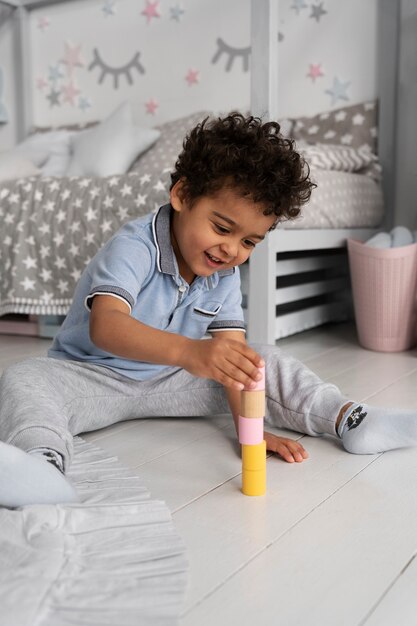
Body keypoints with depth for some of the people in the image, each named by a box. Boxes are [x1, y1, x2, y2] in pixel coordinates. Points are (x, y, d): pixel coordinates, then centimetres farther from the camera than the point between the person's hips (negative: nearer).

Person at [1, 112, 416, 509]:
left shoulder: (226, 276, -5)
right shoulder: (134, 247, -26)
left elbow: (232, 354, -8)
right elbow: (105, 327, -43)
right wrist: (188, 351, -60)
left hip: (167, 382, 5)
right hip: (92, 375, -4)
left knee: (266, 362, -4)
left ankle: (348, 418, -3)